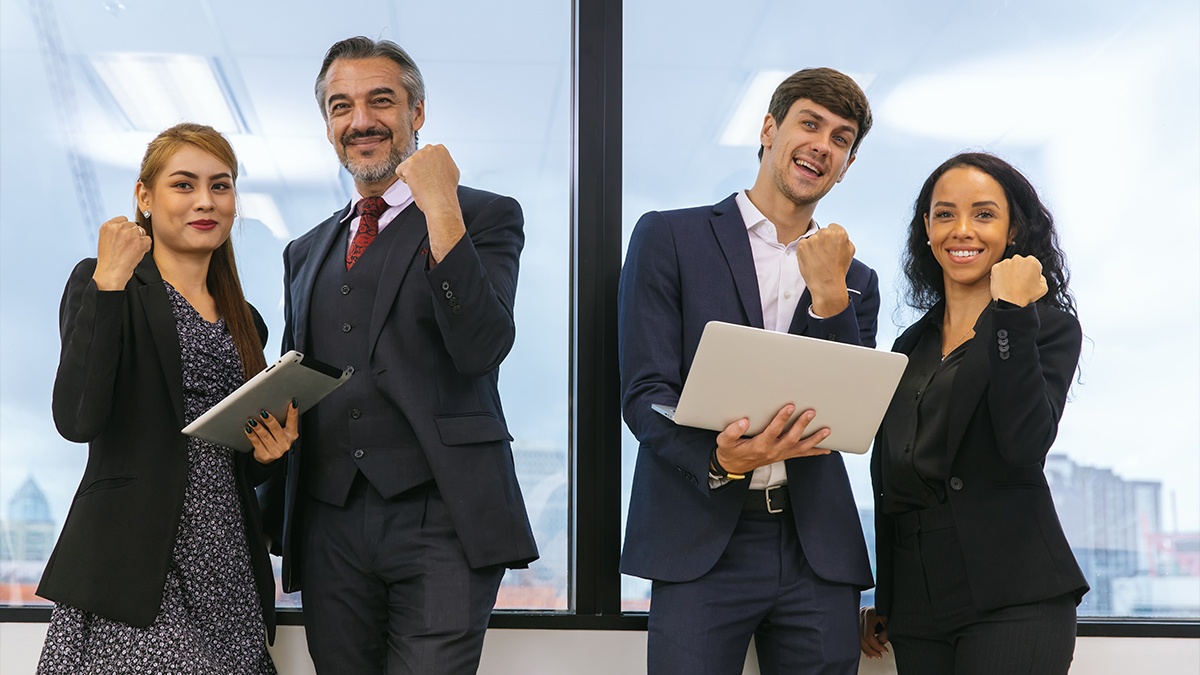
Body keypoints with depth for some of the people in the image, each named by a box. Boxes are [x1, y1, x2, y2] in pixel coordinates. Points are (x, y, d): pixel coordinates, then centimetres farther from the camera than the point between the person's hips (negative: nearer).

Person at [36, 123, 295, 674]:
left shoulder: (243, 321, 17)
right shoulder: (102, 283, 0)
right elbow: (77, 420, -16)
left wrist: (268, 451, 1)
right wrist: (109, 282, -15)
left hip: (225, 570, 5)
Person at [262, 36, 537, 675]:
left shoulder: (483, 217, 3)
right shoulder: (307, 252, 20)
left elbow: (481, 348, -12)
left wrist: (441, 211, -17)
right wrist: (278, 518, 18)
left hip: (442, 525, -5)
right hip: (330, 529, 5)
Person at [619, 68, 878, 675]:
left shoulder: (855, 281, 17)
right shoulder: (670, 238, 5)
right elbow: (643, 392, -3)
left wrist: (828, 294, -6)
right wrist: (719, 457, -21)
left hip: (817, 552, 3)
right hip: (701, 545, -3)